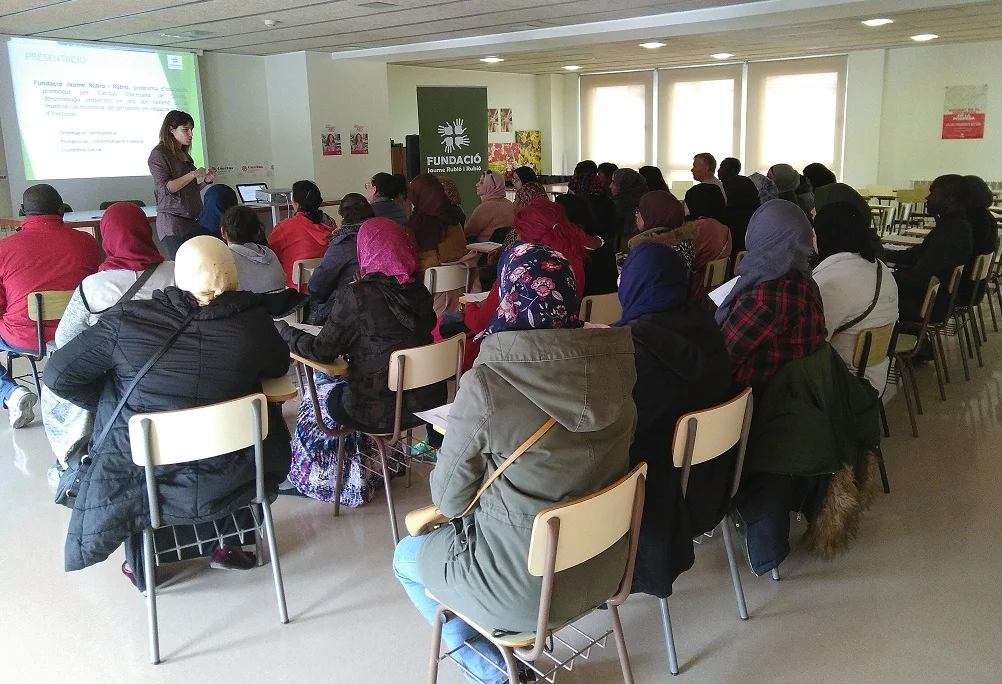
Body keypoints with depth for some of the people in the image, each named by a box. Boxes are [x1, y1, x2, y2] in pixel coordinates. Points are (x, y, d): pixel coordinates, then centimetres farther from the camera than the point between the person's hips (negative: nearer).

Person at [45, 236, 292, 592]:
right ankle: (226, 544, 36)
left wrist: (110, 401, 7)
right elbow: (279, 366, 2)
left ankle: (141, 564, 44)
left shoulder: (126, 320, -17)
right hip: (227, 479, 1)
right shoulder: (252, 320, -17)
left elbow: (58, 374, -8)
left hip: (144, 478, 0)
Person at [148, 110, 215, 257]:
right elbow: (165, 188, -13)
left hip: (194, 221, 7)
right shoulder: (159, 154, -2)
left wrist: (206, 181, 9)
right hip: (173, 223, -7)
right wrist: (193, 175, -13)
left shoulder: (184, 155, 20)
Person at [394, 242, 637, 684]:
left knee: (407, 557, 22)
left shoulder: (485, 385, -25)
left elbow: (449, 498, -12)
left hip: (527, 587, -5)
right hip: (602, 567, 6)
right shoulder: (612, 369, -10)